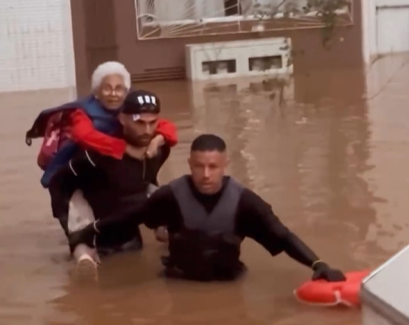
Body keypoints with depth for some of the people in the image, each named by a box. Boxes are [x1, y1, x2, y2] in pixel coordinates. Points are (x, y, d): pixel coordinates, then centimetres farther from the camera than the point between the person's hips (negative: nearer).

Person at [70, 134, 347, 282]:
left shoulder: (242, 200, -20)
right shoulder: (172, 195, -20)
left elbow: (282, 235, -22)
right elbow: (131, 216, -4)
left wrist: (318, 264, -36)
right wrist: (90, 231, 7)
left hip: (227, 283, 0)